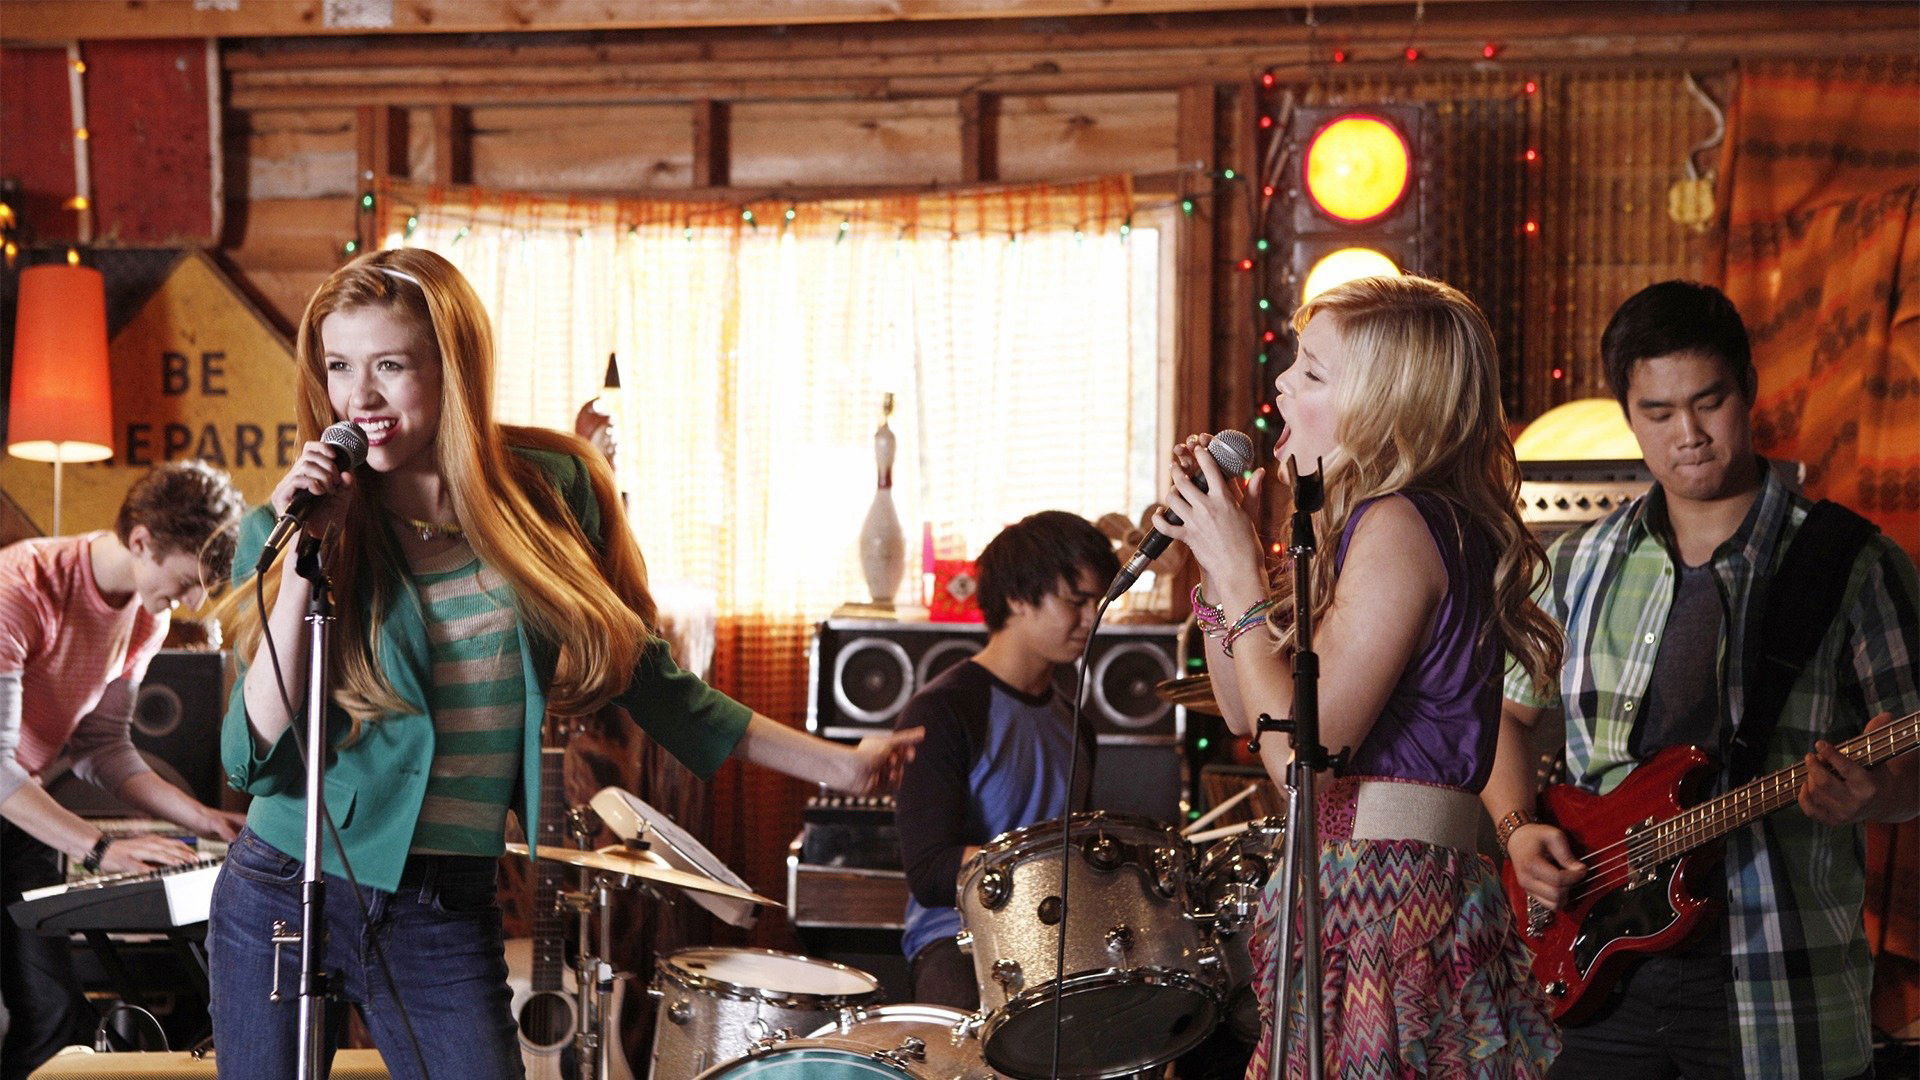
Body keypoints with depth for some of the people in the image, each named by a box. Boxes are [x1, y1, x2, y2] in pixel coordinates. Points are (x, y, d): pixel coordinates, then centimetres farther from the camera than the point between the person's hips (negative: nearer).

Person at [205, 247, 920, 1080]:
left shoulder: (549, 494, -2)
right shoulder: (294, 527, -6)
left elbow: (641, 675, 10)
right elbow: (256, 761, -12)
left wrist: (830, 764, 12)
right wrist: (302, 559, -19)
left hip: (446, 918, 0)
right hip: (282, 898, 0)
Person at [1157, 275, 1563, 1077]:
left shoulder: (1398, 529, -15)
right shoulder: (1377, 521, 15)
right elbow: (1245, 712, 19)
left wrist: (1240, 576, -11)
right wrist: (1219, 552, 10)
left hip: (1382, 897, -10)